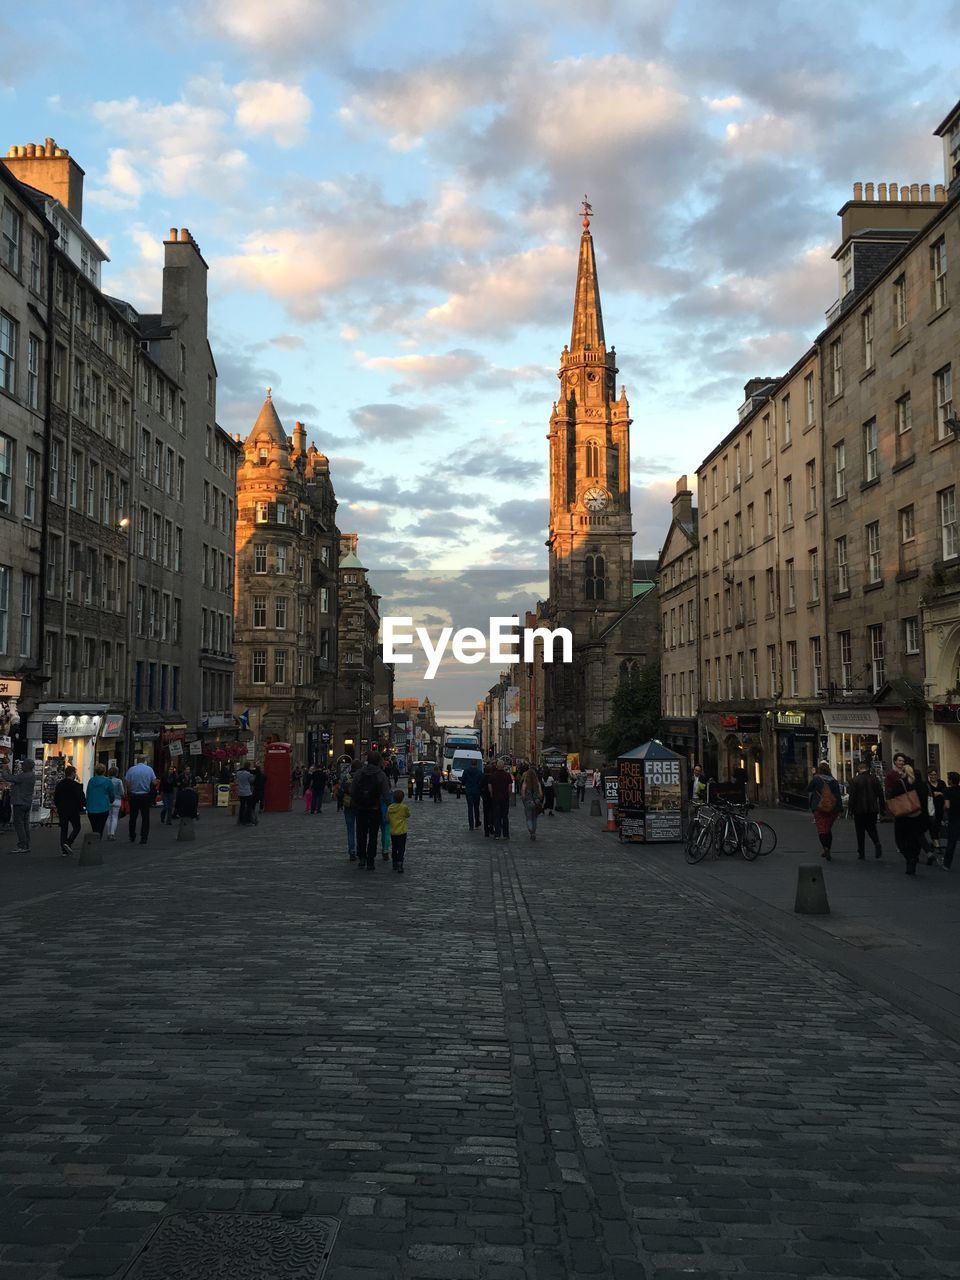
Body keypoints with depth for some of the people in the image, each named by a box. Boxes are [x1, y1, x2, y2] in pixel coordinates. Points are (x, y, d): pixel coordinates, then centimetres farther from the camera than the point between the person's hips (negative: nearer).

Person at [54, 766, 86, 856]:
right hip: (73, 810, -5)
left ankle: (64, 850, 6)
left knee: (63, 829, 8)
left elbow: (55, 798, 11)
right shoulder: (76, 785, -12)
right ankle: (68, 842, -14)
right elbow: (80, 798, -13)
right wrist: (80, 808, 2)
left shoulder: (59, 784, 6)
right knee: (76, 827, 7)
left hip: (62, 811, 5)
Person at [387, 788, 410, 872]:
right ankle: (400, 865, -13)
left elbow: (387, 819, 3)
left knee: (394, 849, 16)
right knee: (401, 849, -2)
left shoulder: (389, 807, -2)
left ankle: (395, 864, 24)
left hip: (393, 832, 3)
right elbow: (408, 815, 8)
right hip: (402, 831, -3)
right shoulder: (404, 807, -10)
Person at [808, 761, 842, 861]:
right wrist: (839, 810, 4)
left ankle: (825, 847, -26)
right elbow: (838, 796, 2)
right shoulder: (833, 780, 5)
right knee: (829, 828, 15)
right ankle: (827, 850, 18)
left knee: (821, 828, -6)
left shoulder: (815, 779, -4)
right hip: (833, 809, 4)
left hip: (819, 808, -4)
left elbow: (808, 791, 5)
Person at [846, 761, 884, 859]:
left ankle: (861, 853, 6)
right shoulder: (874, 779, 1)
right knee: (872, 828, 17)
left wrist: (850, 810, -3)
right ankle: (877, 843, -10)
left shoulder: (855, 780, -11)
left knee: (860, 831, 6)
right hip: (873, 809, 3)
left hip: (859, 810, -3)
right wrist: (881, 808, 13)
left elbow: (851, 796, -11)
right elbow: (880, 794, 5)